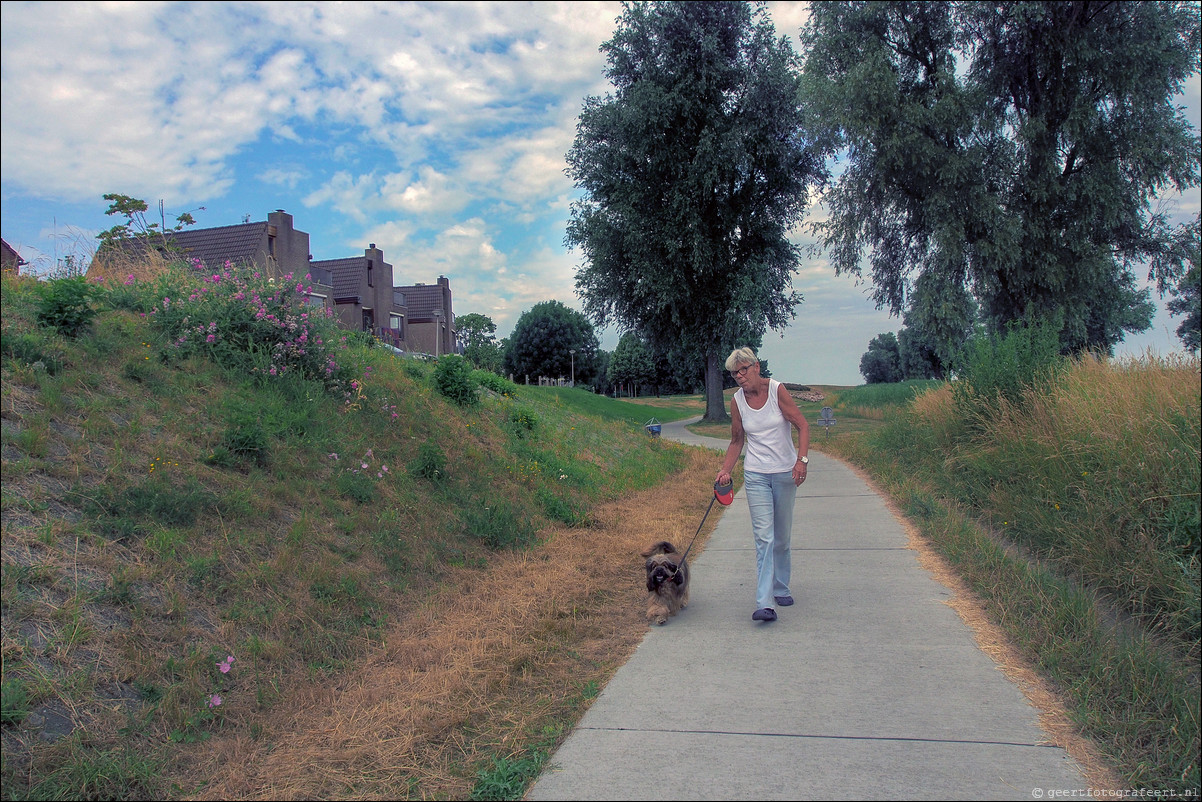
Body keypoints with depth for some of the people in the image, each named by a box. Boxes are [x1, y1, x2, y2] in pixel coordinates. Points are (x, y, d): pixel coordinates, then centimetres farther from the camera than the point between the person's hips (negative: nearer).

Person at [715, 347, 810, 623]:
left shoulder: (777, 390, -9)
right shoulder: (737, 401, -1)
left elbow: (802, 425, -10)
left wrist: (802, 459, -22)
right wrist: (725, 470, -1)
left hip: (785, 473, -1)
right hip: (756, 475, 1)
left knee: (782, 537, 11)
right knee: (764, 537, -10)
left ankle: (781, 589, 31)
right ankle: (765, 604, -14)